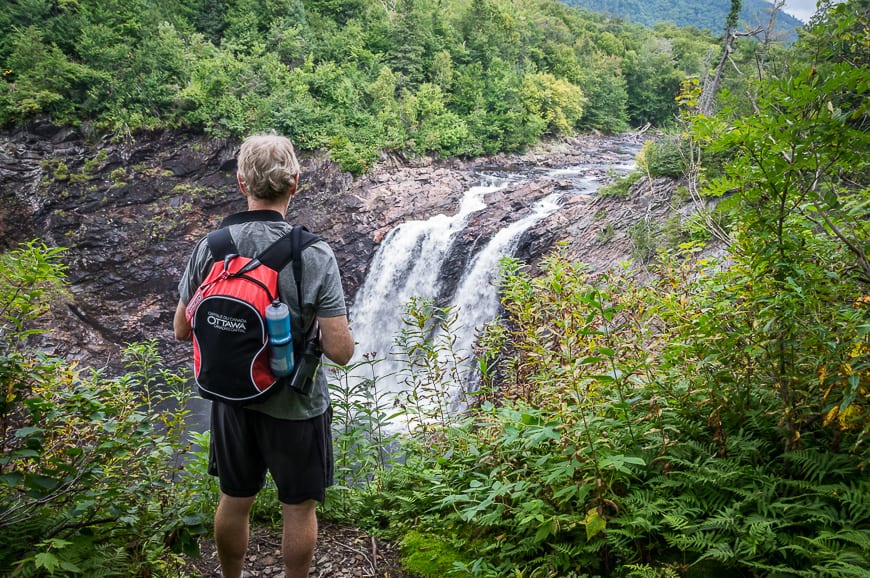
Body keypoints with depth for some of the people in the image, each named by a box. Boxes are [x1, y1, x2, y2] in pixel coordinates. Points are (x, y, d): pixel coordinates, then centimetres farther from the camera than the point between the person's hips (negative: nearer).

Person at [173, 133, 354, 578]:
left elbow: (182, 329, 0)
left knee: (234, 501, 23)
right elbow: (340, 351, -21)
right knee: (298, 507, 17)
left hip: (231, 399, 4)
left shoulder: (208, 248, -11)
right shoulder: (315, 256, -21)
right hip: (295, 406, -4)